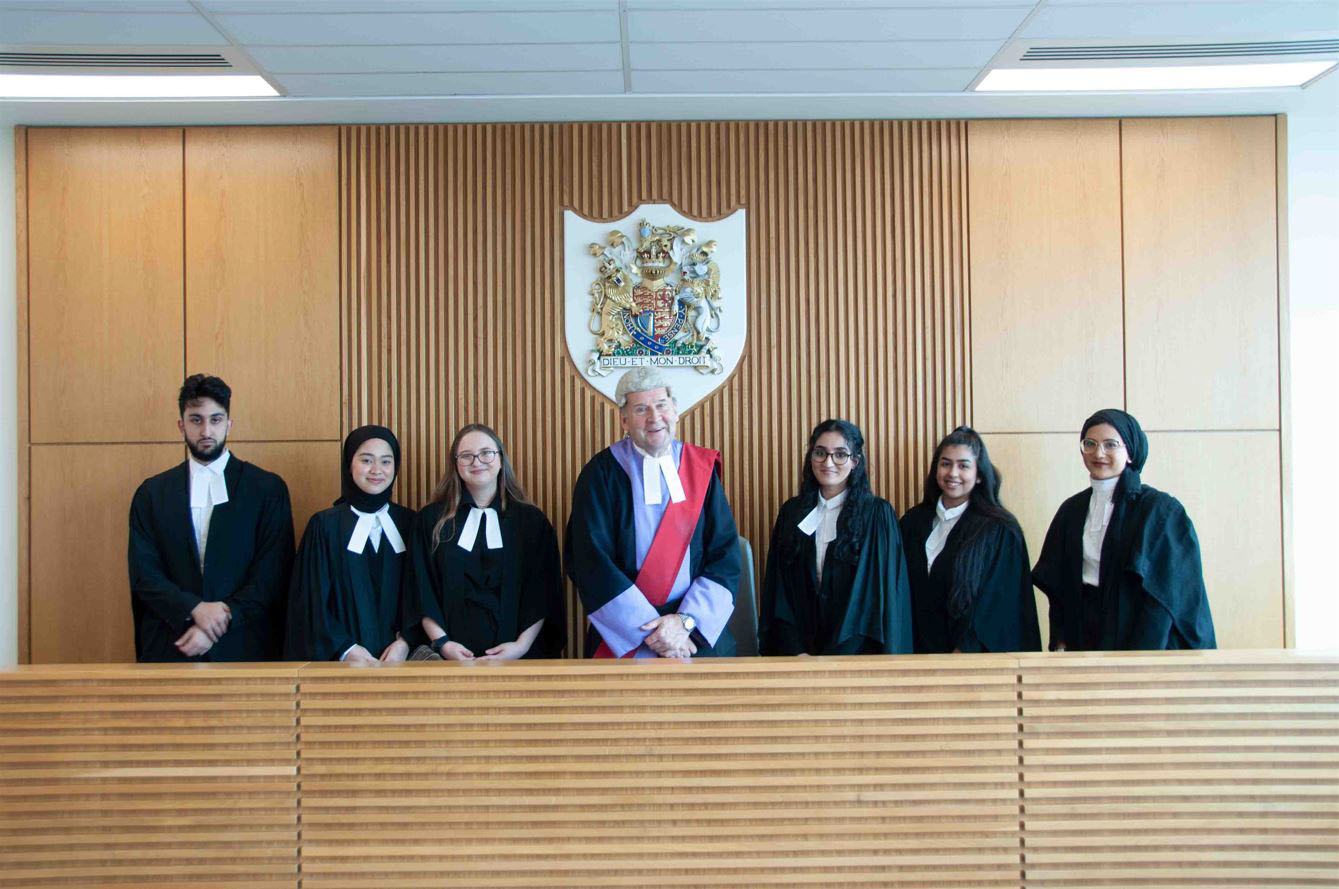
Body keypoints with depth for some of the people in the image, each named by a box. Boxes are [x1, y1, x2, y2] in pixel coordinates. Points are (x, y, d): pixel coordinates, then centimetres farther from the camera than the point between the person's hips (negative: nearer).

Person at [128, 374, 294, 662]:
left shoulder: (268, 489, 1)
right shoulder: (152, 493, 8)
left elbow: (272, 574, -5)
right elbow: (143, 574, 1)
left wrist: (219, 623, -12)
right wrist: (195, 609, -14)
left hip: (243, 647, -1)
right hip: (170, 647, 1)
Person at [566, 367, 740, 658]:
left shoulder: (702, 468, 2)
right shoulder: (602, 472, -4)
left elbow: (726, 555, -3)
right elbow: (593, 561, -12)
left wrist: (686, 620, -17)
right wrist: (651, 630, -18)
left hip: (700, 635, 2)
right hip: (623, 639, -2)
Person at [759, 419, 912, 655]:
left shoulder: (877, 514, -2)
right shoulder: (792, 512, 7)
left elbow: (884, 593, -6)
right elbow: (777, 587, 6)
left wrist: (836, 659, -11)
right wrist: (794, 651, -7)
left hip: (854, 652, -2)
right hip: (799, 645, 2)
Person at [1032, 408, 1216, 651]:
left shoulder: (1161, 510, -10)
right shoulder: (1072, 510, 5)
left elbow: (1164, 595, -15)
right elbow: (1057, 587, 7)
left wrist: (1138, 662, -21)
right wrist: (1061, 642, -3)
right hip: (1083, 643, 5)